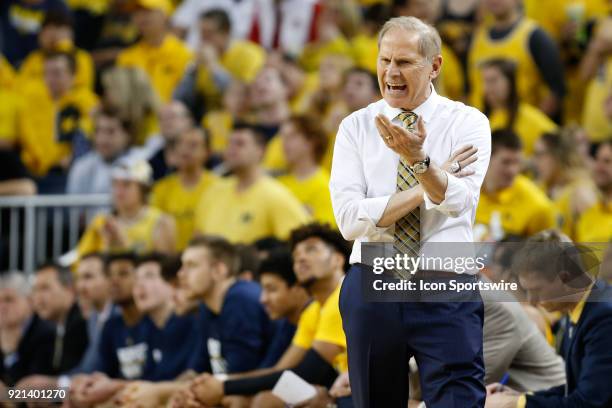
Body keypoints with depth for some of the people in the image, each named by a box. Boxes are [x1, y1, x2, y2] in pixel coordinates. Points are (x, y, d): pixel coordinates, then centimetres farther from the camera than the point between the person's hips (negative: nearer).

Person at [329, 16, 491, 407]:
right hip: (372, 292, 2)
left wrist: (420, 159, -35)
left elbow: (459, 202, -17)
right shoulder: (356, 127, 4)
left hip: (448, 293, -2)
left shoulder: (467, 122, 0)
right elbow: (350, 219, -8)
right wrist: (427, 188, -13)